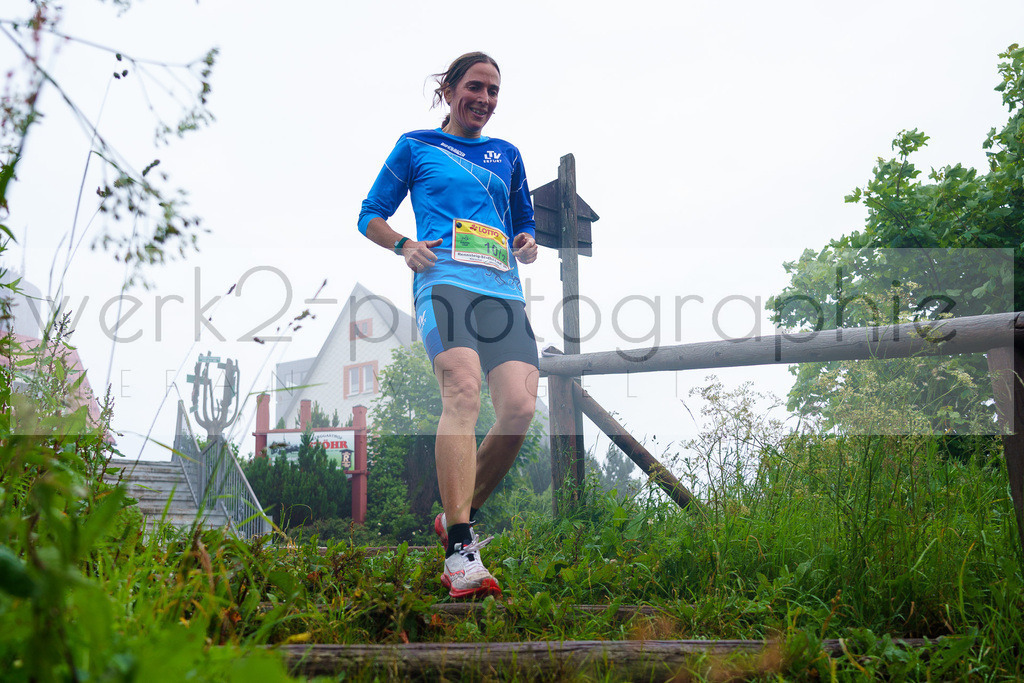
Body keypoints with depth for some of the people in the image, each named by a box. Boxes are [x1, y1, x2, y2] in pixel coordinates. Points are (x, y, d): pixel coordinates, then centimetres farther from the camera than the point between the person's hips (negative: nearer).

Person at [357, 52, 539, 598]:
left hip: (503, 289, 5)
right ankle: (460, 555, -32)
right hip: (444, 280, -4)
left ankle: (458, 517, 8)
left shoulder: (507, 155, 27)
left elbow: (524, 221, 35)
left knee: (521, 407, -15)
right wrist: (405, 246, -3)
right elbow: (370, 215, 18)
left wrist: (527, 242, 11)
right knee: (462, 394, -27)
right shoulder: (416, 146, 17)